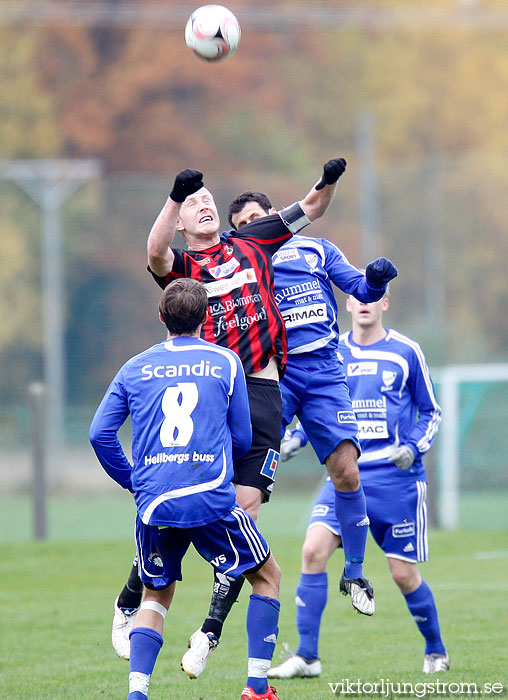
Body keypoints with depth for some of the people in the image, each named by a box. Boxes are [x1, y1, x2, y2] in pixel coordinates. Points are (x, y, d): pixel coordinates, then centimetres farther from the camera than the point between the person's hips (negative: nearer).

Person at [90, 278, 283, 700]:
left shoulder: (135, 368, 11)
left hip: (154, 504, 3)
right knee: (267, 575, 16)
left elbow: (100, 433, 6)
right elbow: (242, 438, 10)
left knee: (156, 596, 20)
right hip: (213, 499, -3)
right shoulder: (226, 363, 6)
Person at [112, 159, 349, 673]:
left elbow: (310, 209, 24)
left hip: (261, 393, 2)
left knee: (245, 508, -6)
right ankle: (129, 605, 12)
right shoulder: (180, 265, 9)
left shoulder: (250, 243, 20)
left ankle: (211, 630, -1)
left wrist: (328, 183, 3)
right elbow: (155, 253, -16)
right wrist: (175, 197, -28)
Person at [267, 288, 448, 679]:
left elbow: (431, 412, 7)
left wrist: (414, 447, -11)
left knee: (404, 573, 0)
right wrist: (296, 438, 2)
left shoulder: (406, 352, 0)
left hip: (397, 477, -2)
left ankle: (436, 651, 25)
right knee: (313, 550, -16)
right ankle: (307, 657, -11)